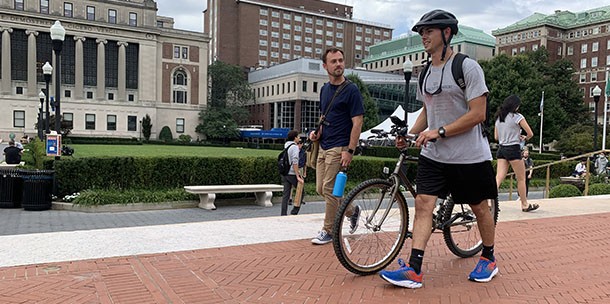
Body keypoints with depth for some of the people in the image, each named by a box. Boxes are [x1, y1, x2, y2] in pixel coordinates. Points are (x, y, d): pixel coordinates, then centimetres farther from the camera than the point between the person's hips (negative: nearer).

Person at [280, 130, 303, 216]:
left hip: (284, 173, 7)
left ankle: (283, 214, 5)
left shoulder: (286, 146, 14)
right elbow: (295, 162, -17)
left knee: (285, 195, 6)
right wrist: (298, 176, -17)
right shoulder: (295, 147, -10)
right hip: (292, 174, -7)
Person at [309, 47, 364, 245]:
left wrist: (350, 151, -19)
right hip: (323, 147, 8)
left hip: (339, 147, -8)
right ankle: (351, 211, 31)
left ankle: (328, 231, 10)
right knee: (320, 189, 10)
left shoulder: (351, 90, -9)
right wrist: (317, 132, 4)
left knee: (329, 189, -6)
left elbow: (357, 123, -13)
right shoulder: (325, 89, 13)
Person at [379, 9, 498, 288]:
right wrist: (409, 133, 3)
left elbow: (478, 114, -16)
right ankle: (413, 270, -4)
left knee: (480, 208, 11)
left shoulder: (467, 67, -11)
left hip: (470, 156, -5)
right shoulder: (426, 73, 10)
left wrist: (439, 132, -22)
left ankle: (488, 258, 34)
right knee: (423, 204, -5)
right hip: (433, 155, 6)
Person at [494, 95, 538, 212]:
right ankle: (524, 205, 18)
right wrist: (525, 138, 15)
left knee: (499, 177, -1)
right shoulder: (517, 116, -7)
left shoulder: (498, 117, 11)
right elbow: (530, 133, -7)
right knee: (521, 179, 8)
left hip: (501, 149, 6)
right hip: (513, 150, -6)